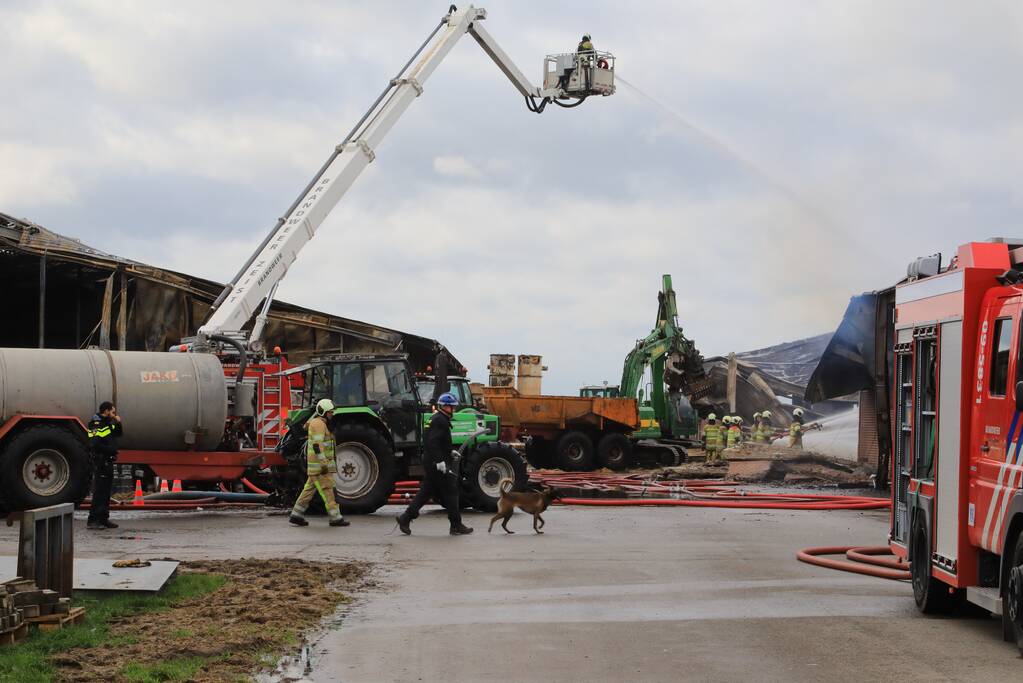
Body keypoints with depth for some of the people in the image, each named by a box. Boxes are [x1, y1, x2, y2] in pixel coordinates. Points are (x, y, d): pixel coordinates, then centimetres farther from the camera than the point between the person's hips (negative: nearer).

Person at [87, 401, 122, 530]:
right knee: (99, 491, -11)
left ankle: (103, 519, 20)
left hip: (108, 461, 10)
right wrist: (110, 450, -16)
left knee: (106, 492, 14)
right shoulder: (97, 425, -15)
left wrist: (118, 423, 7)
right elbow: (94, 445, -24)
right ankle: (92, 521, -12)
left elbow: (118, 434, 26)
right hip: (100, 462, -10)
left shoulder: (108, 423, 15)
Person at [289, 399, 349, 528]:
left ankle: (296, 515, 13)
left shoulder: (319, 423, 18)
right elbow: (317, 445, -23)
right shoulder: (318, 424, -15)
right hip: (319, 464, -10)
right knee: (326, 489, -8)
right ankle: (335, 518, -6)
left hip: (320, 464, 10)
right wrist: (324, 464, -26)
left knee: (309, 489, 11)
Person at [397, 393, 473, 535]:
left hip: (430, 463, 10)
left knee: (426, 492, 12)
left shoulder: (437, 418, 17)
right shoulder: (440, 421, -15)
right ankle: (456, 526, 4)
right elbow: (432, 442, -25)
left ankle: (406, 518, 8)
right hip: (438, 464, -10)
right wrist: (440, 461, -27)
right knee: (450, 493, -2)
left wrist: (450, 452, 24)